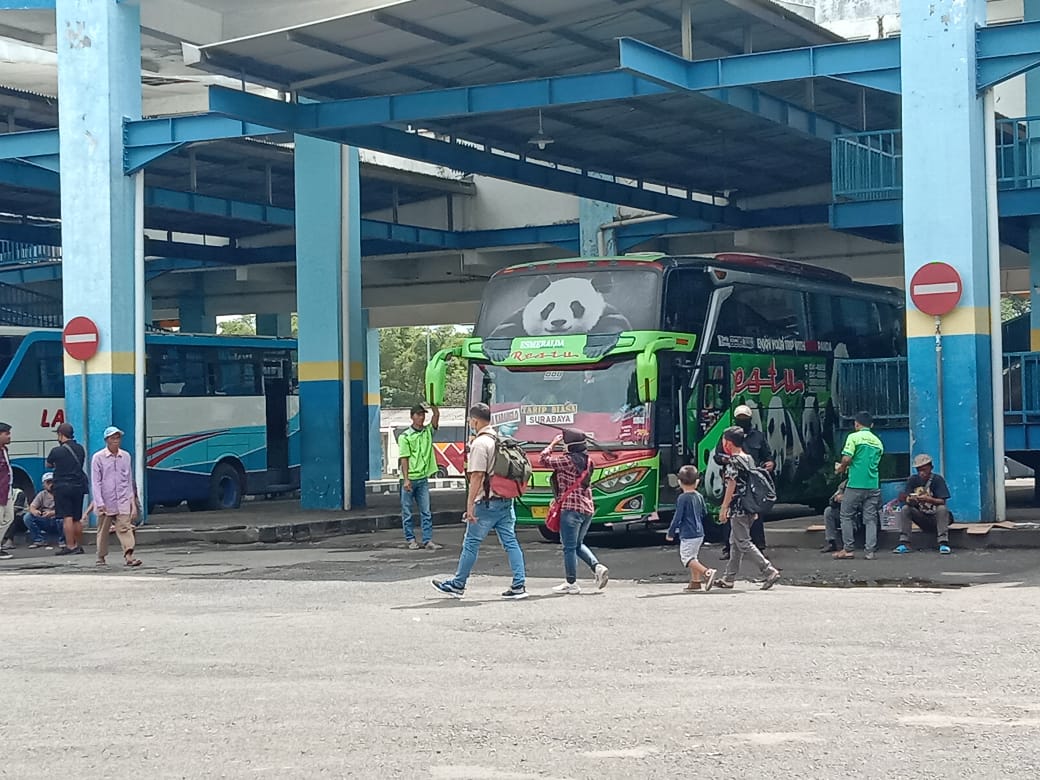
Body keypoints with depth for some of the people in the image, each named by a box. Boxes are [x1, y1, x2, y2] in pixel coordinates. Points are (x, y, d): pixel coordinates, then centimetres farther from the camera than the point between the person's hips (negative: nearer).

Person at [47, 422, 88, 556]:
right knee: (77, 519, 13)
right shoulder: (80, 449, 5)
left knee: (67, 517, -8)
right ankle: (79, 546, 19)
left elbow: (48, 465, 7)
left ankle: (70, 546, -12)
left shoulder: (57, 451, -11)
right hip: (79, 485, 6)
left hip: (63, 486, -6)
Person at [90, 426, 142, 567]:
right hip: (105, 501, -2)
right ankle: (101, 557, 21)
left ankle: (129, 555, -20)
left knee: (125, 528, -11)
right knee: (103, 530, 8)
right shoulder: (98, 457, -3)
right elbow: (95, 482, -5)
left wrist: (132, 498, 13)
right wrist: (100, 503, -12)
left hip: (123, 501, 2)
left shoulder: (126, 456, 8)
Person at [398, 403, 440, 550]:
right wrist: (406, 480, -15)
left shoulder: (428, 431, 8)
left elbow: (437, 415, -3)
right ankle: (411, 539, 11)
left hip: (423, 478, 4)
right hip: (409, 479, -4)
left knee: (426, 512, 3)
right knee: (407, 511, 4)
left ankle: (428, 540, 4)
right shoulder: (405, 436, -5)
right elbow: (404, 459, -10)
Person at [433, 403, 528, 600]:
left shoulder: (480, 443, -14)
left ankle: (457, 585, 13)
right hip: (506, 500, 8)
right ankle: (519, 585, 1)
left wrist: (470, 505, -19)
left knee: (471, 544, 4)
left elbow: (477, 476, -19)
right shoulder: (501, 440, 11)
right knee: (510, 542, 6)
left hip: (487, 503, -8)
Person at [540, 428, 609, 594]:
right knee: (578, 544, 21)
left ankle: (571, 584, 6)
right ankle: (597, 567, 3)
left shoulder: (567, 460, -14)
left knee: (569, 547, 1)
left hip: (571, 508, -8)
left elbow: (544, 459, -6)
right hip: (587, 508, 8)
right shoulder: (587, 461, 10)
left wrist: (553, 443, 4)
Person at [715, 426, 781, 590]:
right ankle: (728, 578, 19)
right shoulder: (749, 459, 12)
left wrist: (723, 509, -12)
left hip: (738, 509, -9)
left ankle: (770, 572, -13)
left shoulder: (733, 462, -14)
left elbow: (731, 487, -16)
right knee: (735, 543, 14)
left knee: (744, 543, -6)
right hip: (750, 509, 9)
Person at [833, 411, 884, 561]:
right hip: (873, 485, 5)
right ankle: (871, 551, 3)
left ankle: (847, 549, 6)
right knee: (870, 518, 7)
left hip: (855, 485, -5)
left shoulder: (854, 437, -5)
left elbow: (847, 458, -13)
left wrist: (841, 469, 8)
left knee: (847, 516, 7)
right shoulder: (878, 442, 13)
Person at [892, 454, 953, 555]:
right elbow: (902, 497, -10)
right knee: (905, 509, -19)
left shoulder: (938, 479, -11)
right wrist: (909, 499, -35)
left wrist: (928, 499, -39)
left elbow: (942, 501, -20)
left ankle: (943, 543, -34)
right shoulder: (913, 480, -2)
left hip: (936, 518, -3)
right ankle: (904, 544, -22)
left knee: (942, 509, -32)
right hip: (922, 518, 3)